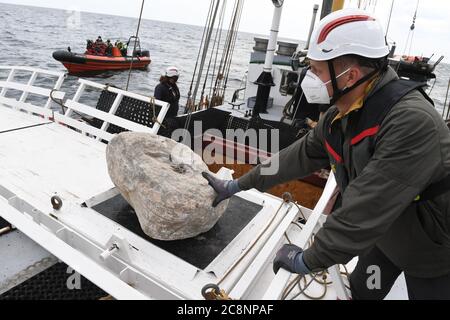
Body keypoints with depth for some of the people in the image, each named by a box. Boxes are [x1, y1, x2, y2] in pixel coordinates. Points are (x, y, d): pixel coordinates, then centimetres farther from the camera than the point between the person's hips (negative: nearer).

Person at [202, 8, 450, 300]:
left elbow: (366, 210, -39)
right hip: (385, 233, 6)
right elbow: (299, 157, -3)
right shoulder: (339, 116, -9)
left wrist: (308, 260, -29)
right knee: (360, 291, 21)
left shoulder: (412, 122, -37)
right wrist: (237, 186, 0)